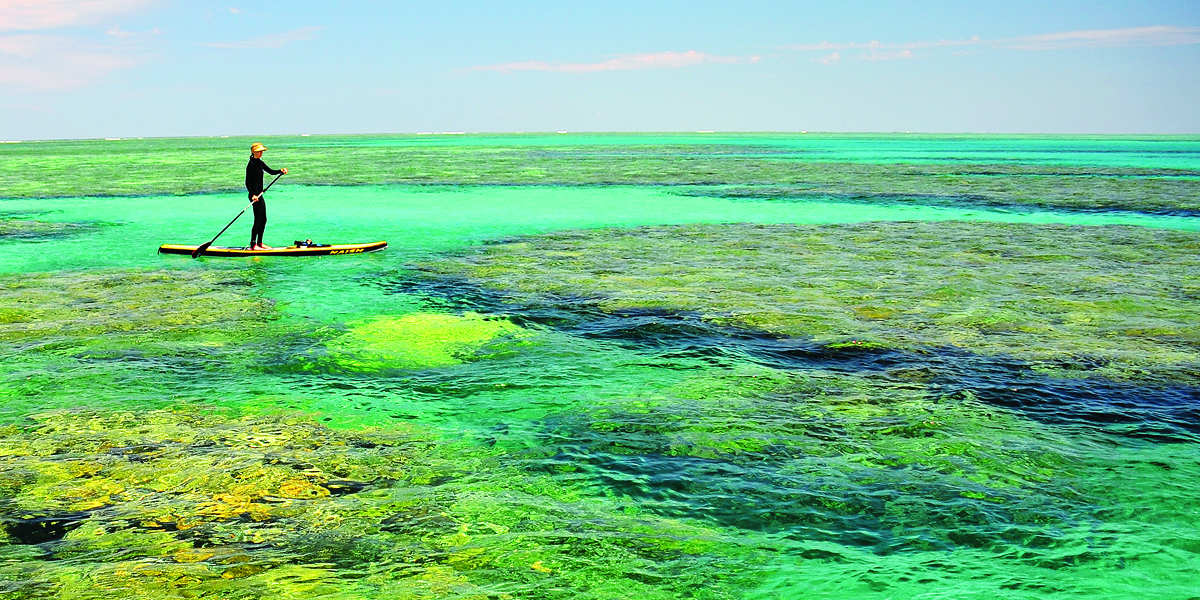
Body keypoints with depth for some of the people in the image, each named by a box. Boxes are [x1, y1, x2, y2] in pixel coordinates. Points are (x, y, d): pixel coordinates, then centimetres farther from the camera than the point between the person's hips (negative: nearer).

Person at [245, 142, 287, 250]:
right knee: (258, 220, -9)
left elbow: (271, 171, 17)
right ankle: (253, 245, -5)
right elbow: (247, 182, -16)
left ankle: (259, 243, 19)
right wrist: (253, 195, -26)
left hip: (259, 195, 9)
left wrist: (281, 171, -2)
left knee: (263, 220, 12)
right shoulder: (251, 164, -13)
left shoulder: (260, 163, 13)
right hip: (254, 195, -9)